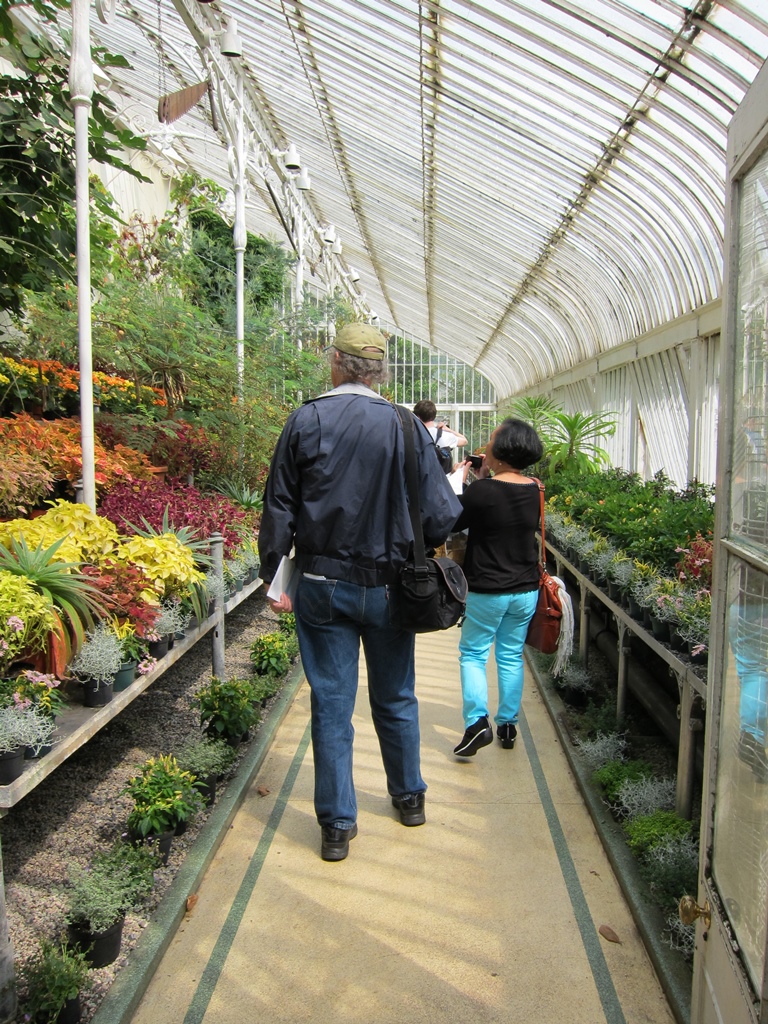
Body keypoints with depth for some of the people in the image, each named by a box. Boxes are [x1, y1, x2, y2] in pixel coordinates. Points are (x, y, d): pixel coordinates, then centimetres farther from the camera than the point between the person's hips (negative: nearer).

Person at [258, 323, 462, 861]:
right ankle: (410, 797, 37)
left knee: (332, 705, 9)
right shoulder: (406, 426, -6)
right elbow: (442, 513, -4)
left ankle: (338, 826, 18)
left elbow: (279, 508, -3)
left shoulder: (306, 421, -5)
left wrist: (274, 576, 6)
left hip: (322, 585, 0)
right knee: (396, 698, 19)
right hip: (388, 586, 1)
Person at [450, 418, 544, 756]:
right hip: (526, 589, 5)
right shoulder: (535, 490, -2)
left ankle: (478, 721, -2)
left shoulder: (482, 491, -21)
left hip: (488, 591, -5)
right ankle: (508, 724, 25)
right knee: (511, 657, 16)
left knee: (473, 654, 10)